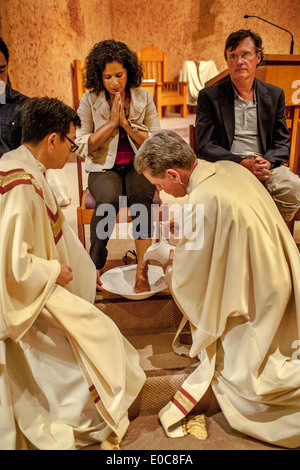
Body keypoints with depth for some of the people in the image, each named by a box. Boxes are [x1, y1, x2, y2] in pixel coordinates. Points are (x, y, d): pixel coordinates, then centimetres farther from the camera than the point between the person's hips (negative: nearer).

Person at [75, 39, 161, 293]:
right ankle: (95, 267, -20)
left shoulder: (143, 98, 6)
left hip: (138, 165, 1)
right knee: (108, 200, -34)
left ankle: (142, 271, -29)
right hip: (104, 167, -1)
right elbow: (83, 146, -3)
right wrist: (112, 122, -10)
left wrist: (127, 123, -10)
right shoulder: (89, 101, 2)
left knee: (141, 198, -32)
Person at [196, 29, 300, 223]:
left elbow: (282, 142, 13)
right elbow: (205, 146, -2)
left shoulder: (275, 94, 15)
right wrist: (242, 163, -17)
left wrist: (267, 162, -11)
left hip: (266, 164, 3)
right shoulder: (209, 96, 6)